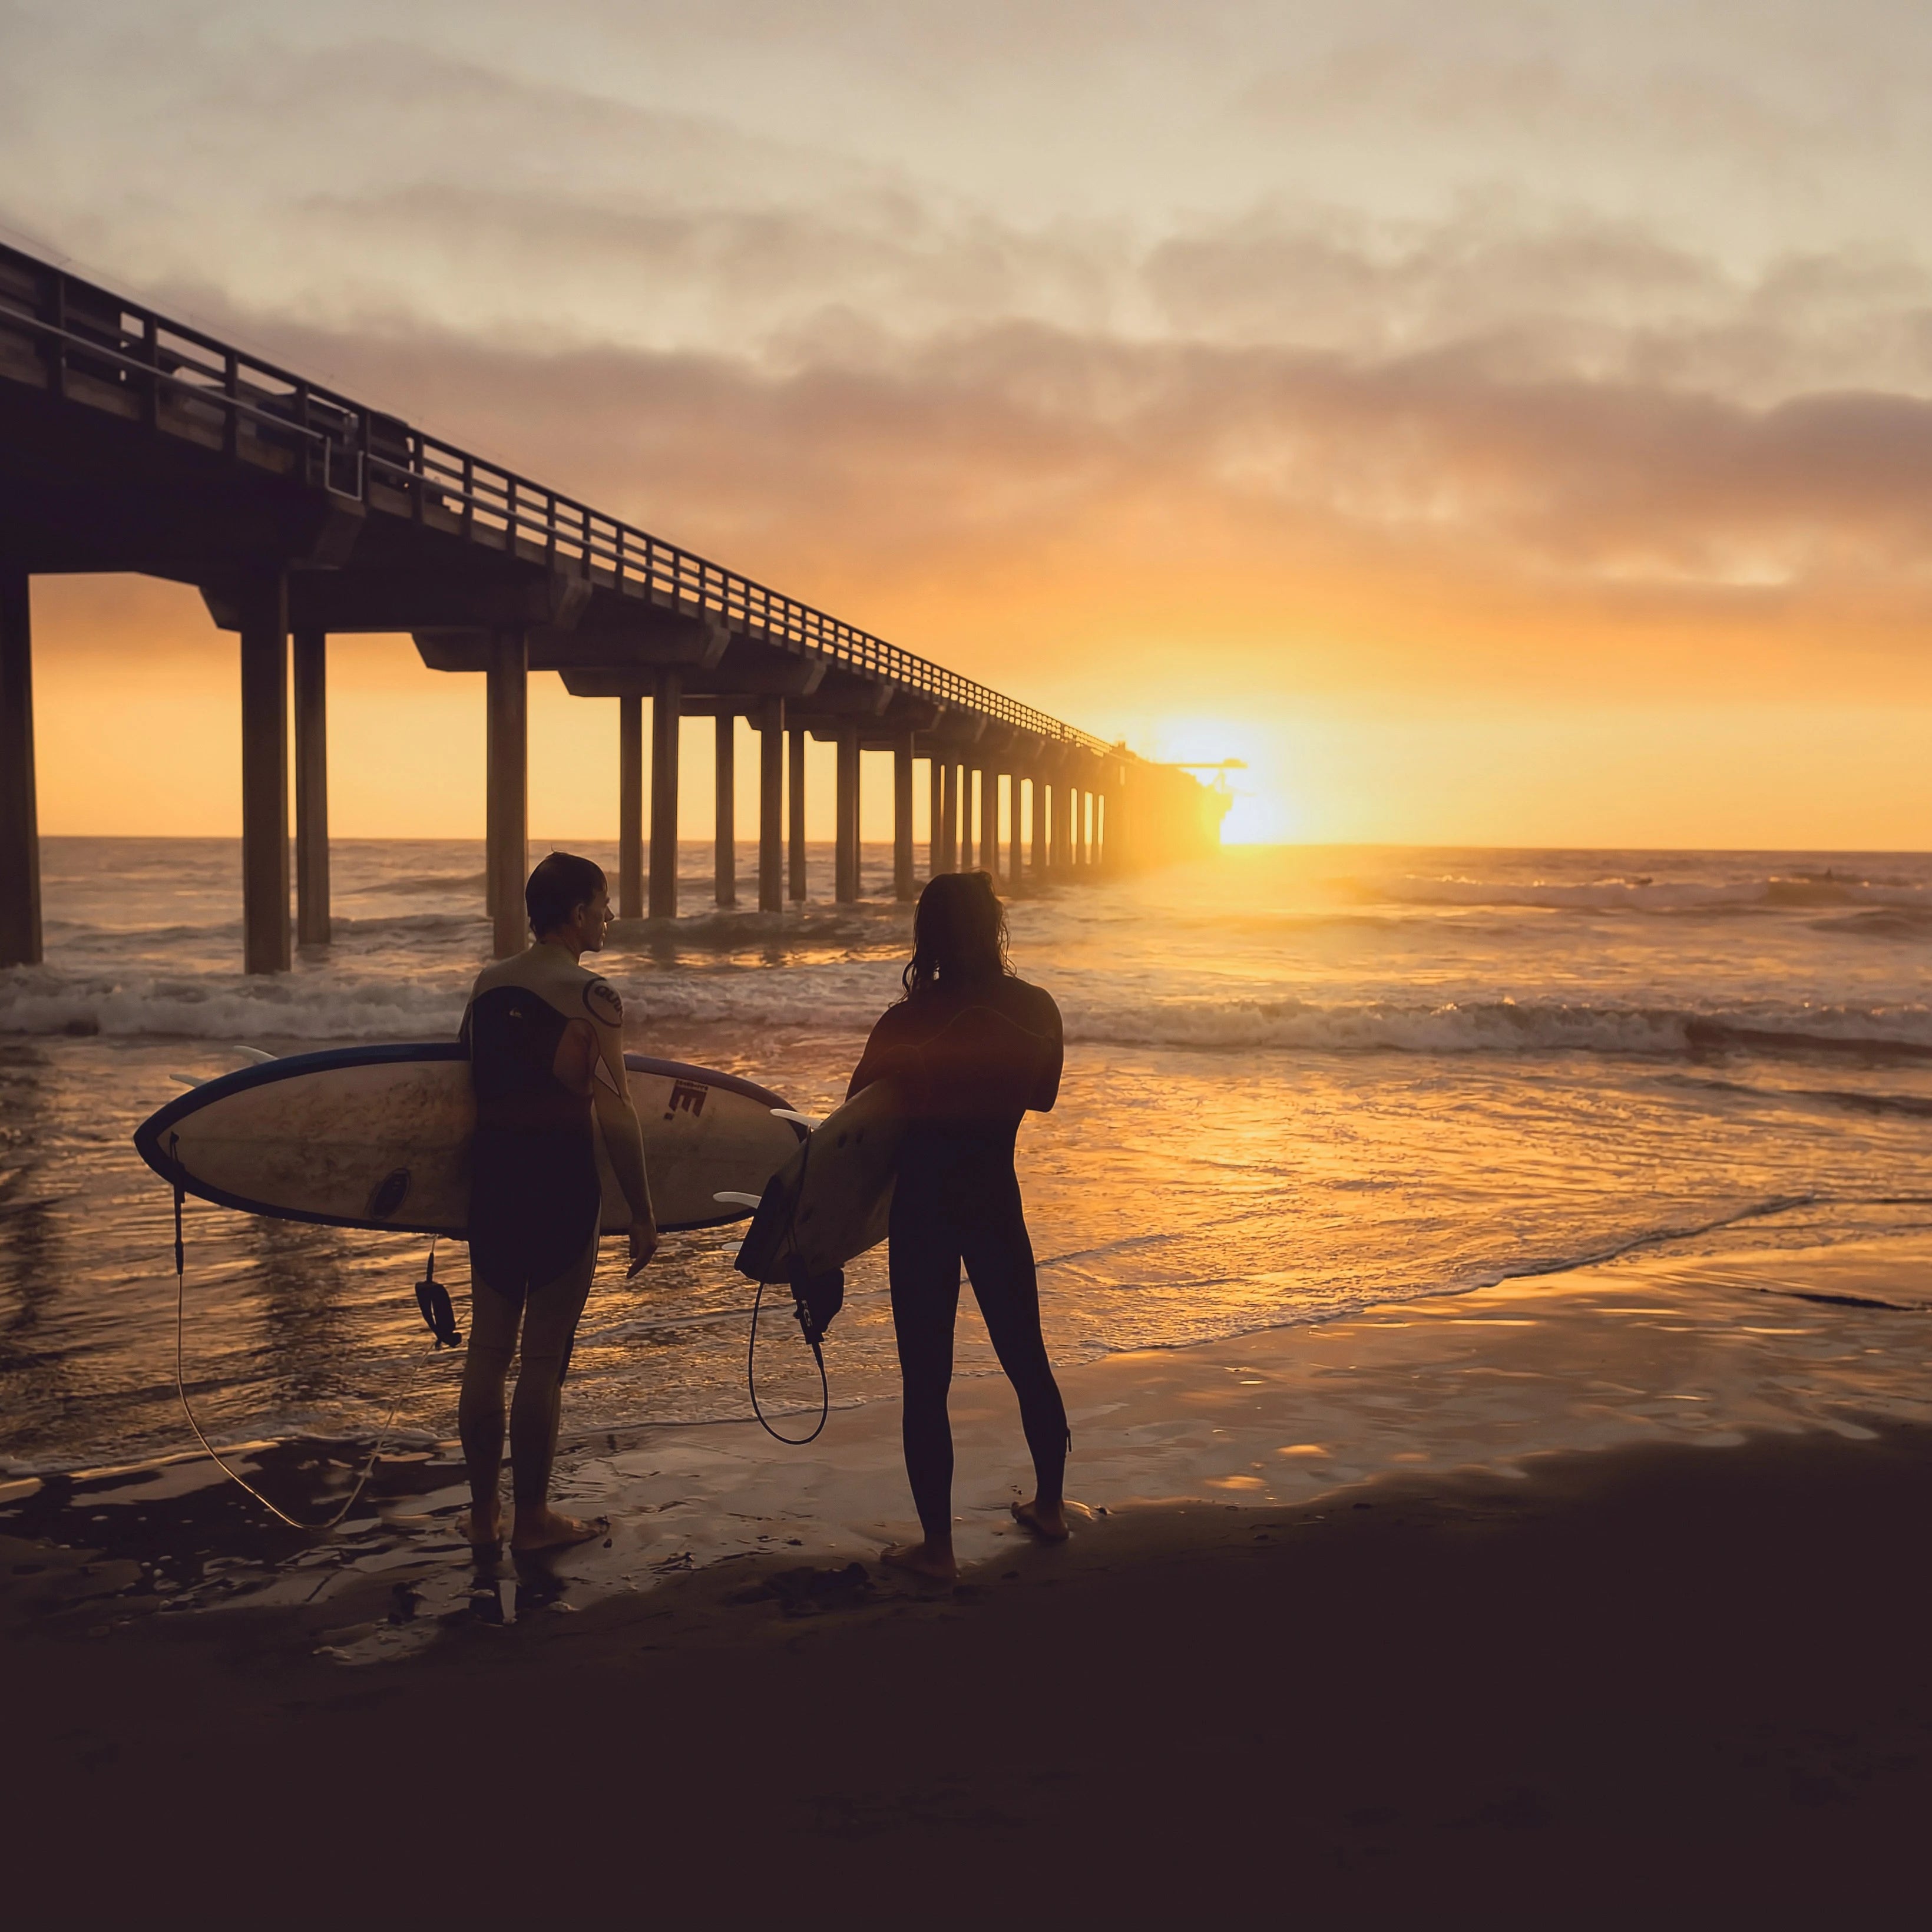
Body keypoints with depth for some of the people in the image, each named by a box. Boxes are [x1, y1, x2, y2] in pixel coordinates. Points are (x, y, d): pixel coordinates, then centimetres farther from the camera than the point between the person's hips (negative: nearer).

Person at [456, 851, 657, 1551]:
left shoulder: (487, 984, 8)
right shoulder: (590, 995, -11)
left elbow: (474, 1086, 12)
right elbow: (615, 1115, -14)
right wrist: (642, 1212, -8)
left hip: (491, 1173, 6)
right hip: (560, 1178, -6)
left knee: (488, 1349, 13)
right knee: (543, 1359, 3)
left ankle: (482, 1512, 22)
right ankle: (532, 1518, 12)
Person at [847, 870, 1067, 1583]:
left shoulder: (907, 1025, -16)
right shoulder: (1035, 1011, -4)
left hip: (924, 1209, -4)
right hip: (997, 1202, 4)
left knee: (926, 1382, 5)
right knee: (1026, 1359, 20)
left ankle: (936, 1545, 11)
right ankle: (1049, 1505, 35)